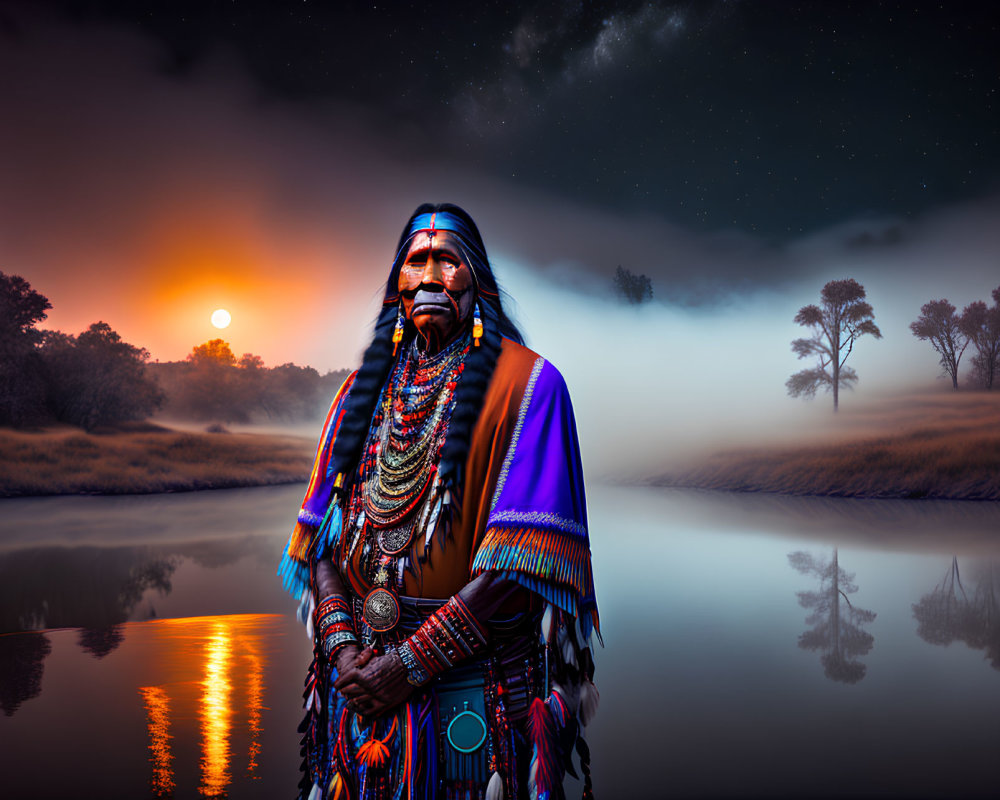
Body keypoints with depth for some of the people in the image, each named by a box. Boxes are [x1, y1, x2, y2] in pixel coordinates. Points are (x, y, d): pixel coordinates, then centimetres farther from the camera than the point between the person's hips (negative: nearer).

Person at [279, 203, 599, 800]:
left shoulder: (526, 383, -7)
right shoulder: (365, 389, 10)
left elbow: (525, 555, -15)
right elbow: (321, 533, 7)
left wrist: (415, 661, -17)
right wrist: (342, 647, -8)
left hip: (471, 685, -4)